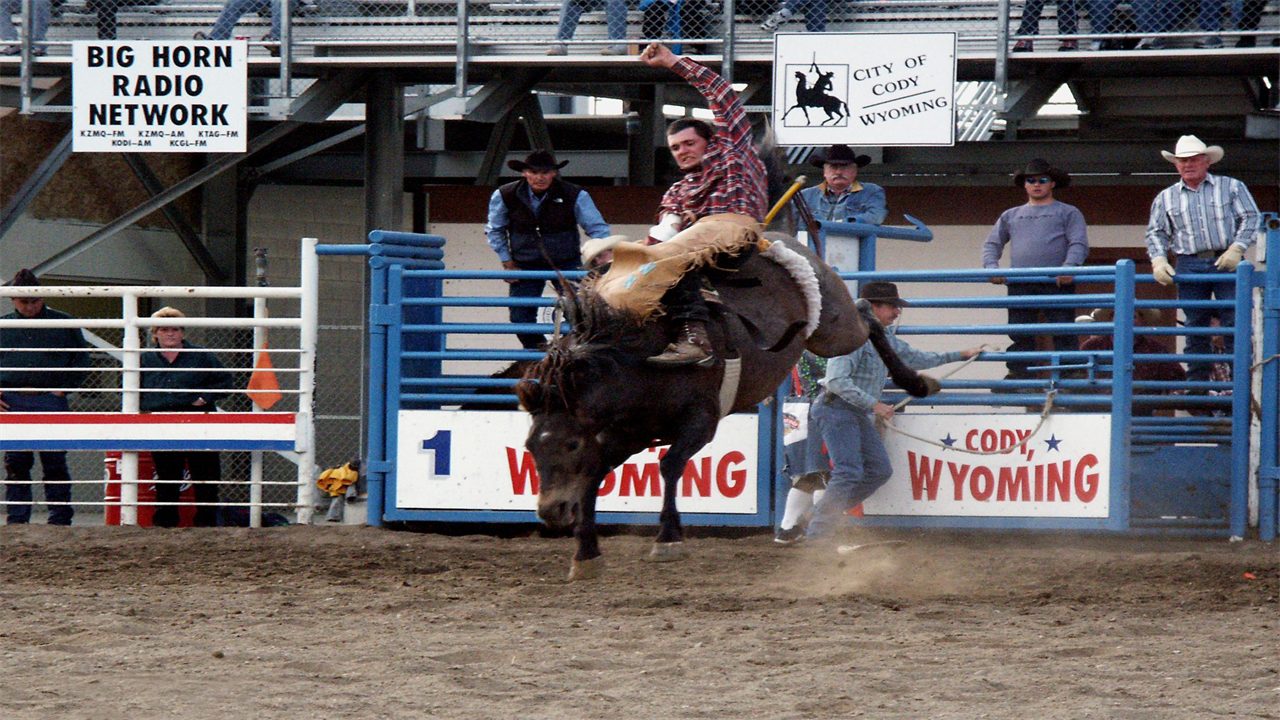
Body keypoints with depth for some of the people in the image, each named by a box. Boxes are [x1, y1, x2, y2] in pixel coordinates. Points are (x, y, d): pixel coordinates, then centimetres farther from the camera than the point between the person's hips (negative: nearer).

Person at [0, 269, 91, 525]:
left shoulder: (63, 323, 8)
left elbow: (81, 360, 11)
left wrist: (64, 388, 0)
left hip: (50, 400, -2)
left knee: (54, 462, -3)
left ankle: (60, 518, 1)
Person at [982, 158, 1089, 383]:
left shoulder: (1068, 213, 14)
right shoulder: (1011, 216, 26)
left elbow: (1079, 245, 2)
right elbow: (992, 244, 22)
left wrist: (1069, 267, -17)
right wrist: (991, 267, 0)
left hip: (1057, 283, -4)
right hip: (1020, 286, 4)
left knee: (1063, 336, -10)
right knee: (1019, 336, -2)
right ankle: (1017, 375, -1)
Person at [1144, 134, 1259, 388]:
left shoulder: (1231, 187, 9)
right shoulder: (1166, 198, 15)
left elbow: (1250, 218, 4)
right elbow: (1156, 233, 15)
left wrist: (1237, 249, -10)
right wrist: (1158, 261, -3)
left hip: (1226, 262, -2)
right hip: (1190, 267, 2)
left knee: (1234, 326, -8)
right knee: (1195, 329, 2)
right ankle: (1196, 384, 7)